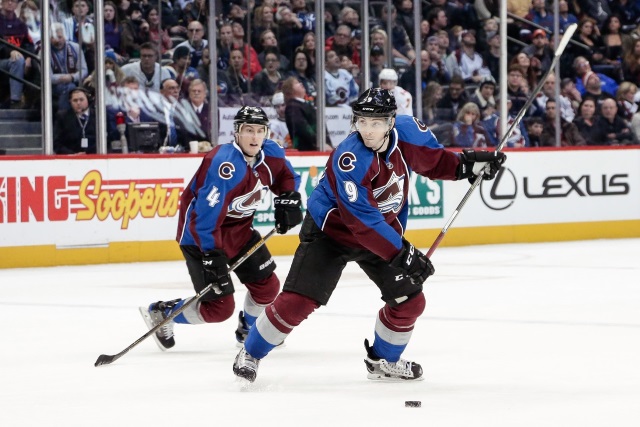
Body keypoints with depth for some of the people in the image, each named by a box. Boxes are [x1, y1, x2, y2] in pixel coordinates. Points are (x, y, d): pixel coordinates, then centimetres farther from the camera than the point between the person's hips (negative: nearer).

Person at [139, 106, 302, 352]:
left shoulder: (270, 154, -7)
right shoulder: (225, 165, -33)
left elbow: (286, 177, 17)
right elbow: (205, 216, -35)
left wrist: (287, 200, -2)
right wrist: (212, 257, -37)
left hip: (239, 230, 8)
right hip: (201, 235, -8)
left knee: (267, 286, 9)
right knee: (220, 307, -10)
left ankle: (248, 331, 37)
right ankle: (160, 314, 12)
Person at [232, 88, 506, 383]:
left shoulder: (407, 132, -17)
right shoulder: (350, 160, -33)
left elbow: (434, 160, 6)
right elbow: (363, 223, -34)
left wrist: (466, 164, -10)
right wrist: (401, 254, -36)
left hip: (383, 229, 6)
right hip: (331, 229, -6)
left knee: (410, 300, 3)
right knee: (298, 300, -13)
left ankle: (383, 361, 26)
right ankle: (250, 354, 6)